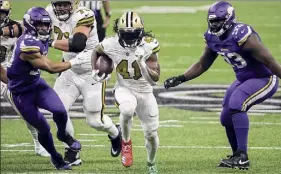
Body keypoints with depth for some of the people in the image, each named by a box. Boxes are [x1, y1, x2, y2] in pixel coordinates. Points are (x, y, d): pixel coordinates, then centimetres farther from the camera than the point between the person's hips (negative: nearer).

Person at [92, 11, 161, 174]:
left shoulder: (148, 46, -21)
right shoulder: (112, 45, -18)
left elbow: (155, 79, -22)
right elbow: (96, 52, 8)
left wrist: (142, 63, -36)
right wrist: (95, 71, -5)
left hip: (145, 92, 1)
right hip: (124, 89, -1)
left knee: (151, 133, 9)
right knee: (127, 109, -38)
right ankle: (126, 142, -9)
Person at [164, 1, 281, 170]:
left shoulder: (243, 36, -29)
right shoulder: (213, 38, -4)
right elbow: (202, 65, 10)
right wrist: (180, 79, 1)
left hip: (264, 79, -9)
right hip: (243, 79, 9)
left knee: (236, 105, -27)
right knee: (227, 118, 9)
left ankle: (242, 157, -23)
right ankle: (238, 157, 30)